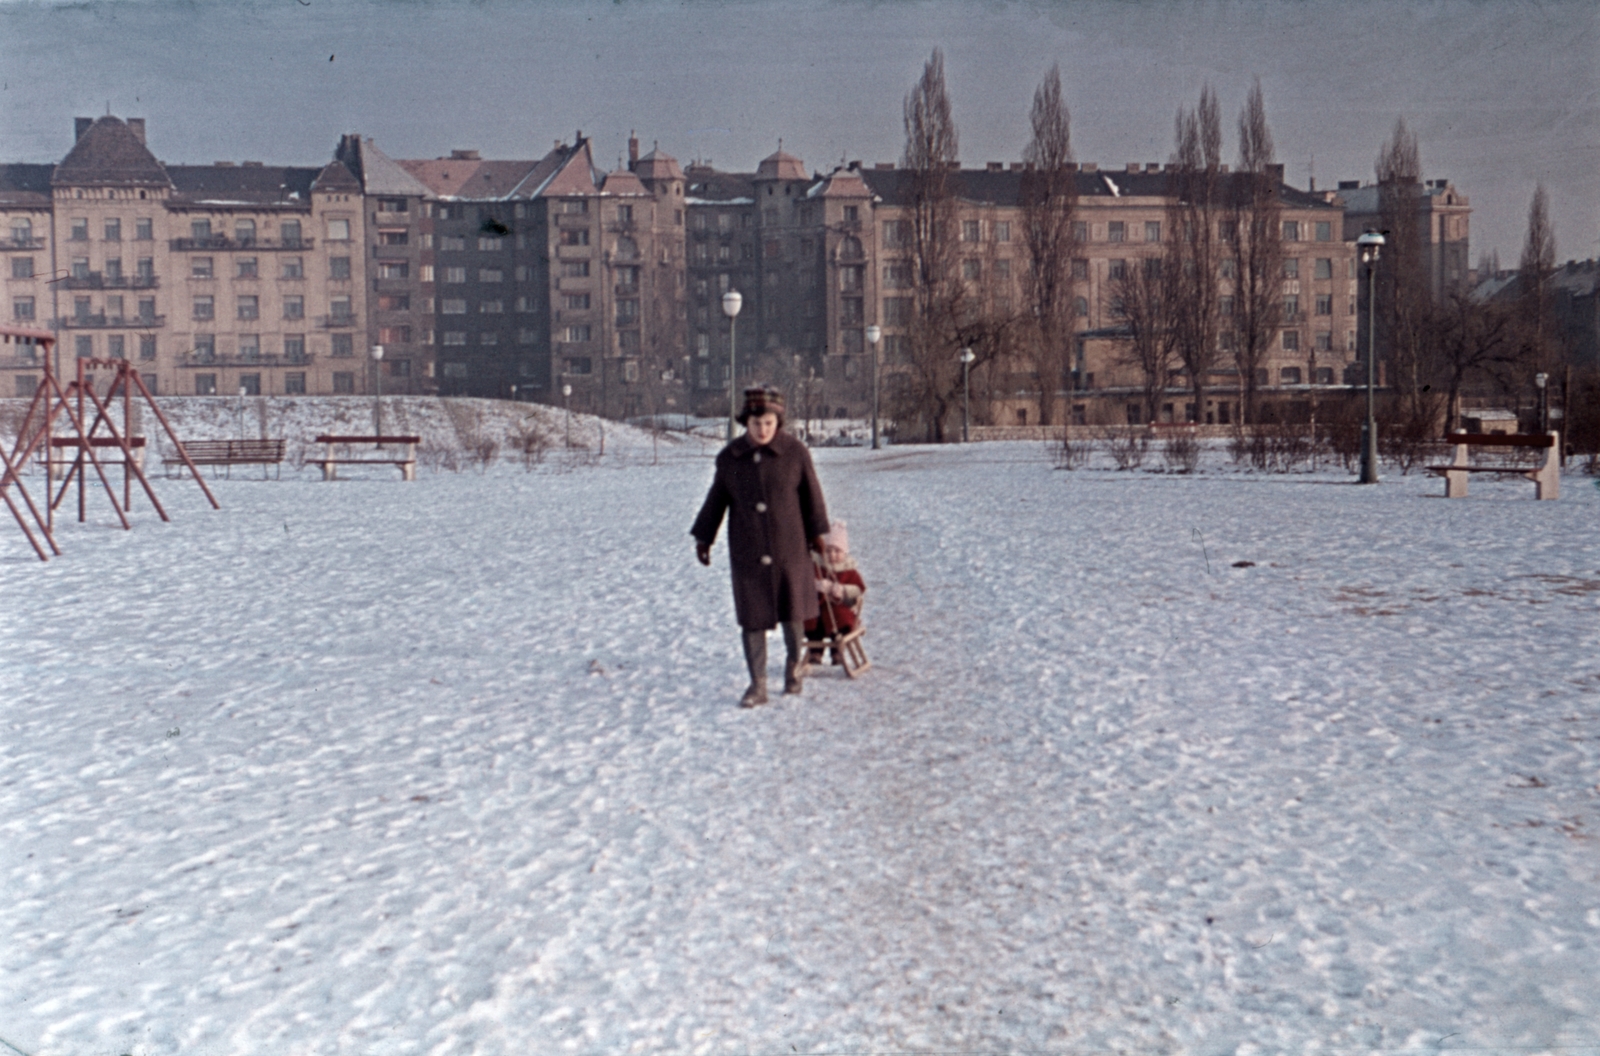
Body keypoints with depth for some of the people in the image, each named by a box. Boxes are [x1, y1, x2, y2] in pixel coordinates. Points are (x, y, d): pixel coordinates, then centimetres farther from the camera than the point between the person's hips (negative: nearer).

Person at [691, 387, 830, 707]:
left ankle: (794, 663, 35)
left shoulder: (795, 452, -6)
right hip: (746, 553, 1)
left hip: (789, 549, -1)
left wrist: (817, 533, 6)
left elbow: (811, 495, 3)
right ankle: (757, 684, 11)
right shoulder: (729, 457, -1)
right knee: (752, 619, 3)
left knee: (792, 612, 9)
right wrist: (703, 537, 9)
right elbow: (717, 499, 9)